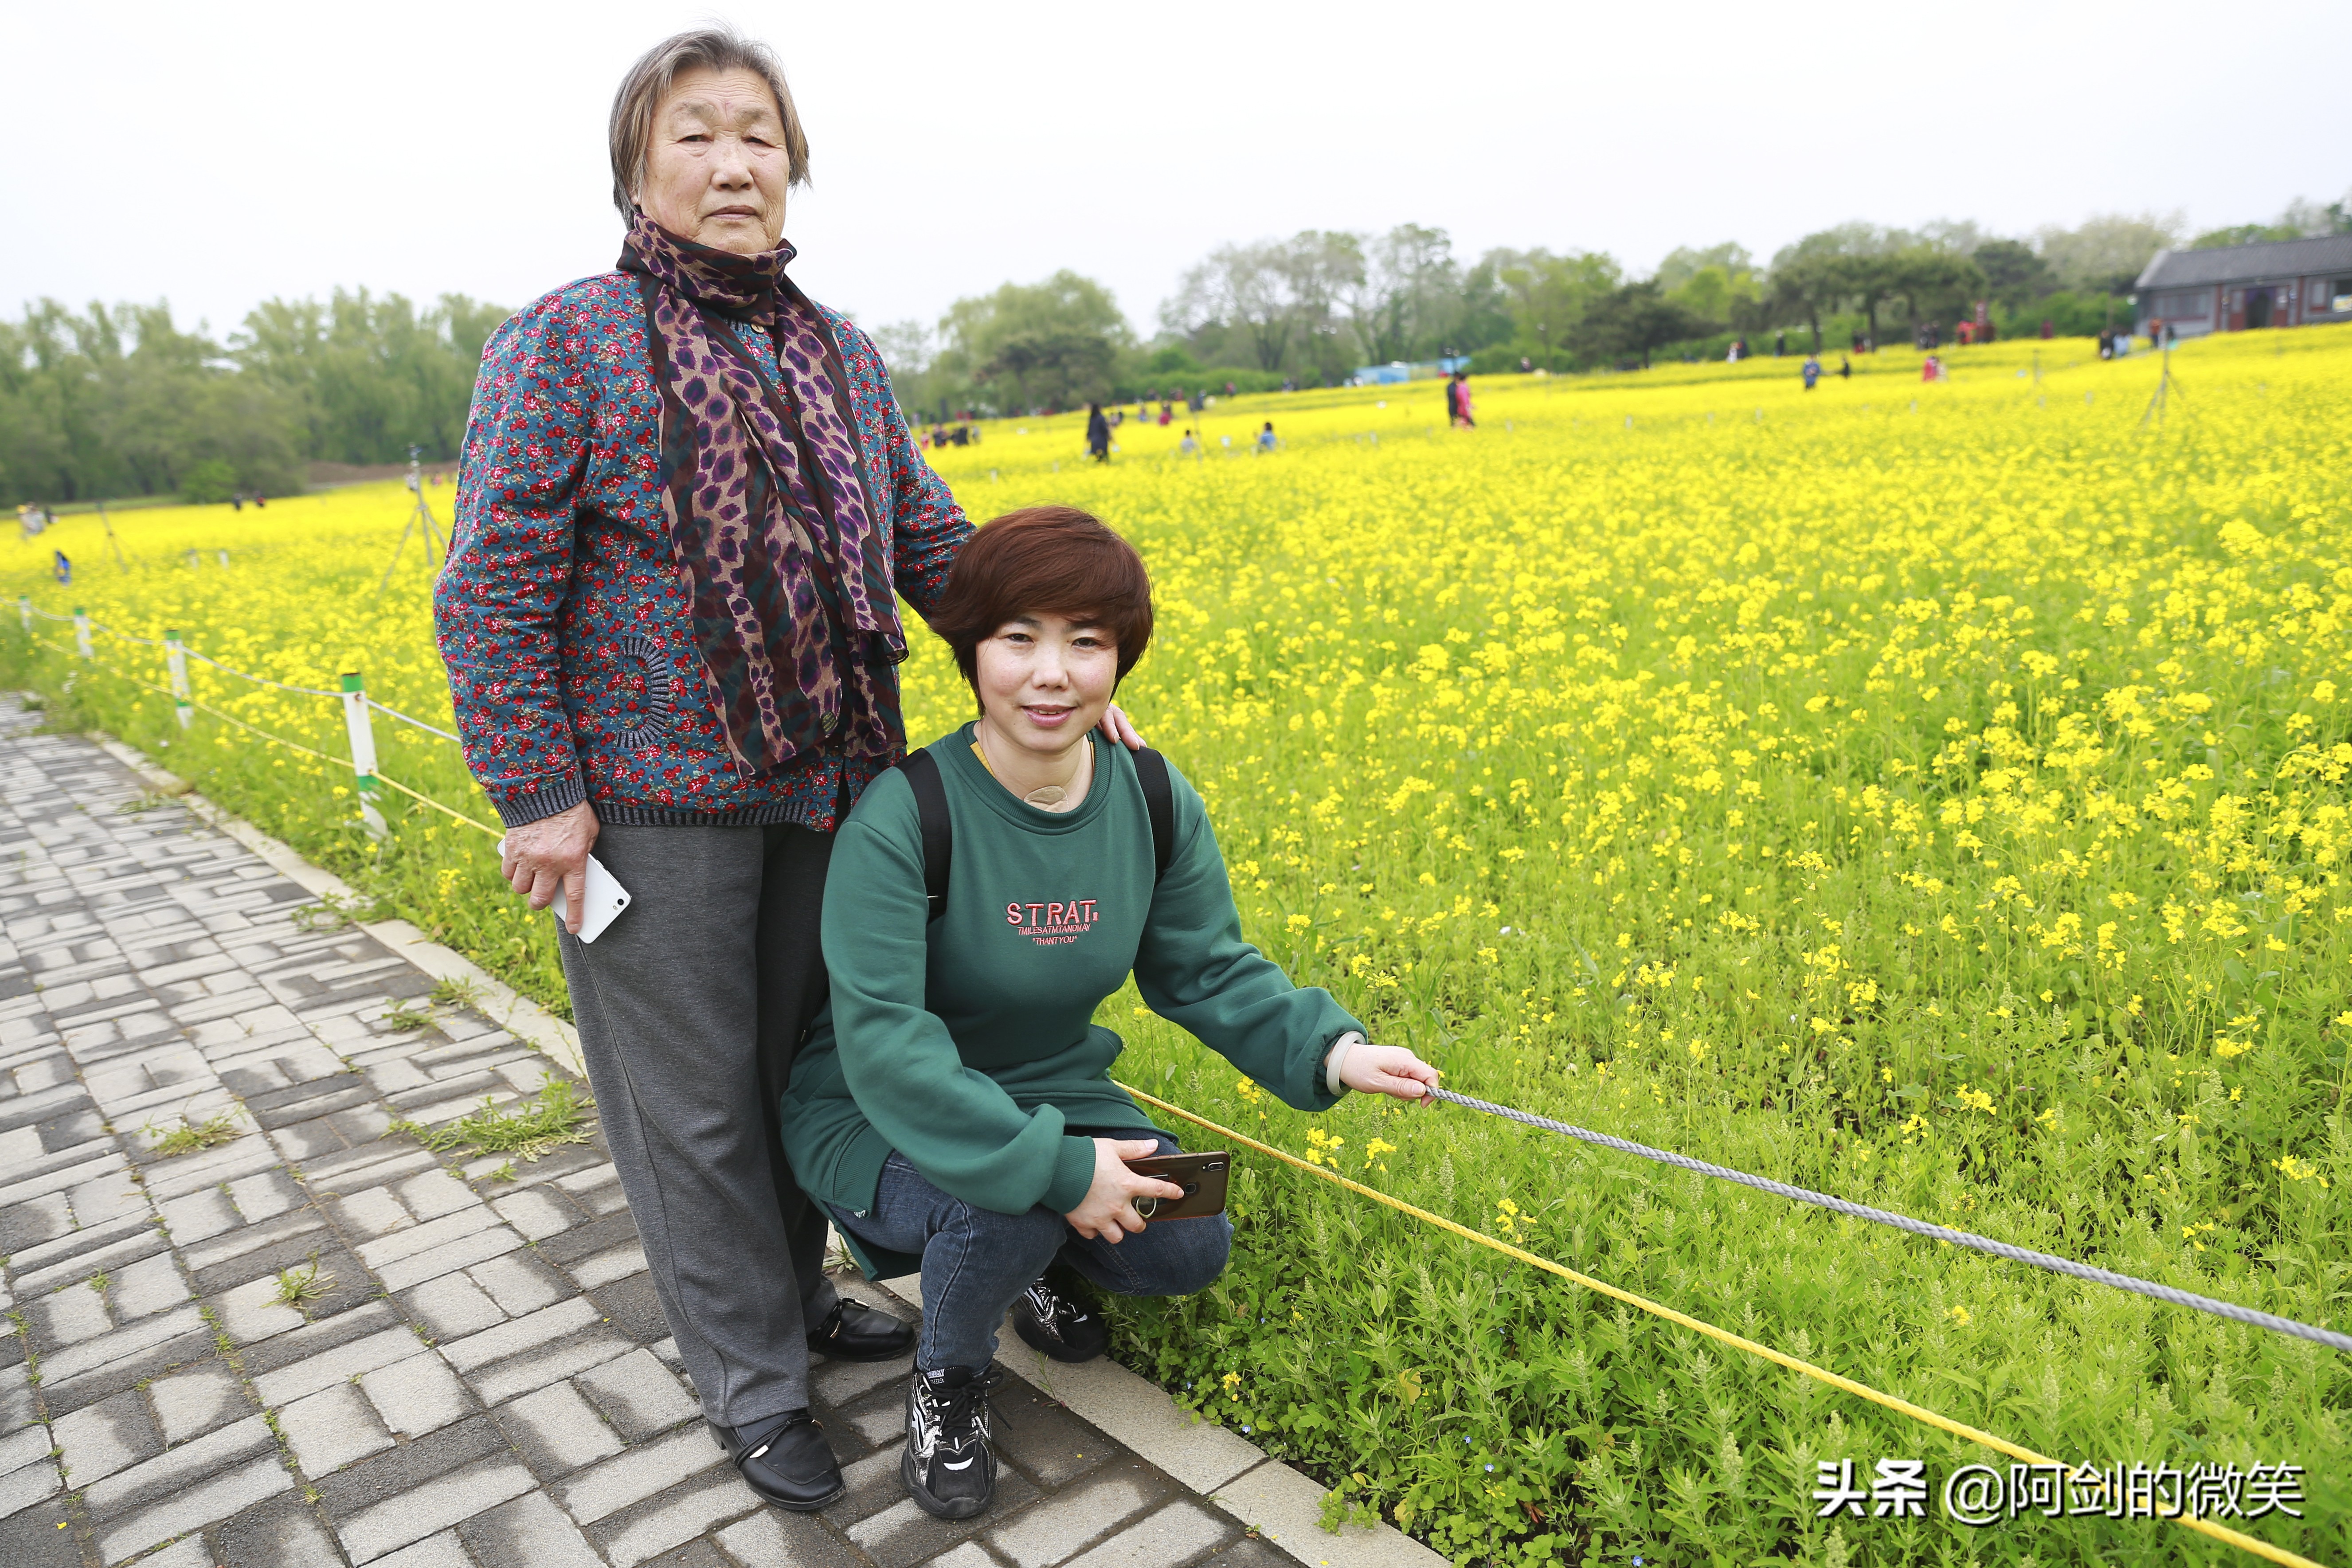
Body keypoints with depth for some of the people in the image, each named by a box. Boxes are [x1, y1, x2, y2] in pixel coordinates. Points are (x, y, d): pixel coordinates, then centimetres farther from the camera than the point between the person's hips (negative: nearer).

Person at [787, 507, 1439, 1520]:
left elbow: (1208, 971, -2)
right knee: (1002, 1209, -34)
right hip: (884, 1119, -4)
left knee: (1193, 1252, -13)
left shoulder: (1155, 800, -11)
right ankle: (948, 1374, 2)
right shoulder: (902, 818, -29)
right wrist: (1052, 1167, -35)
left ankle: (1043, 1258, 21)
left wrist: (1328, 1050, -19)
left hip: (1053, 1094, 5)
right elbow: (884, 1048, -32)